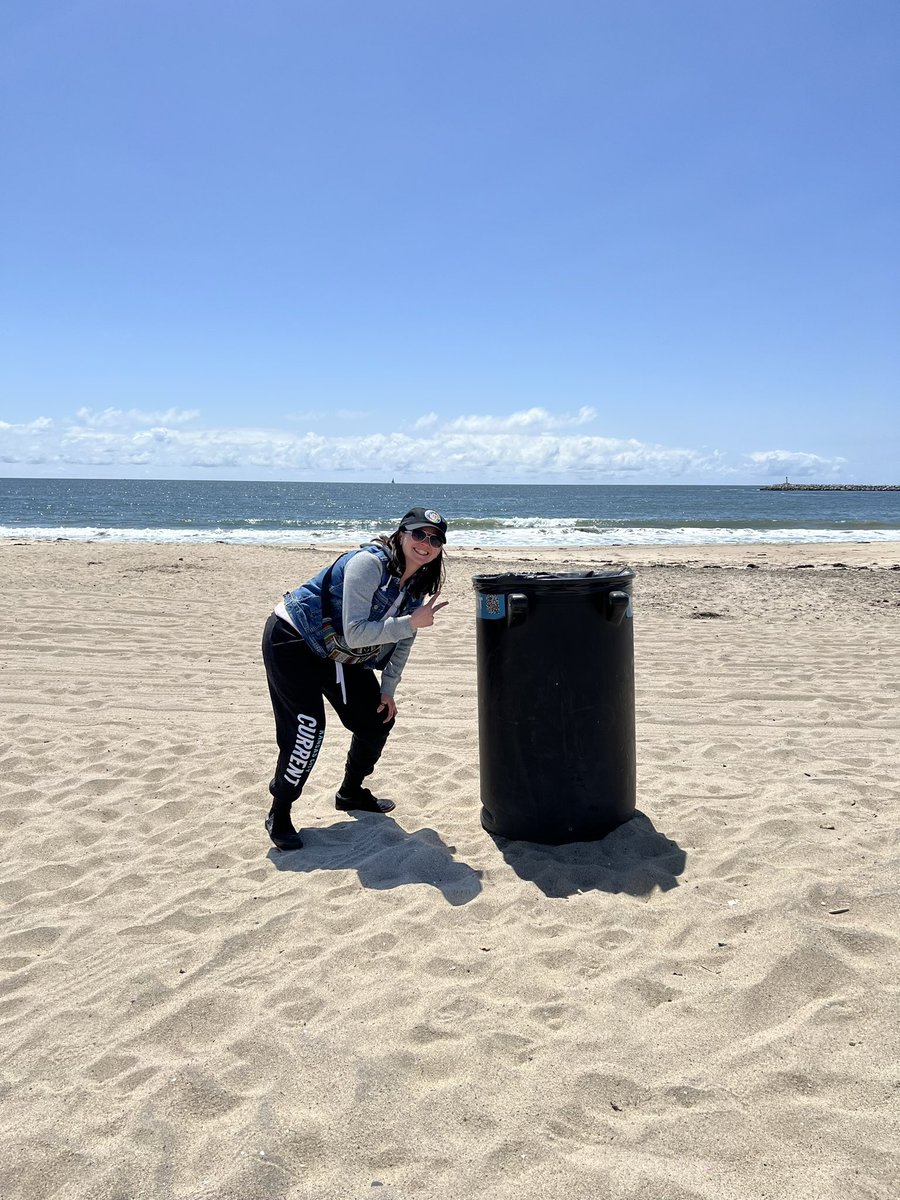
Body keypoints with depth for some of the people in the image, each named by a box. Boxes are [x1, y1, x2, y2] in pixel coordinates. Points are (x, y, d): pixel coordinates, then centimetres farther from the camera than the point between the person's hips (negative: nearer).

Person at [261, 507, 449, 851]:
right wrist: (412, 622, -37)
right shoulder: (368, 563, -28)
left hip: (338, 654, 9)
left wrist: (388, 690, 1)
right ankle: (279, 815, -3)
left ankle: (351, 793, 31)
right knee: (307, 727, -19)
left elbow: (402, 640, 8)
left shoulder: (419, 585, -2)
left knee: (378, 719, 9)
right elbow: (355, 633, -34)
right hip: (292, 641, -9)